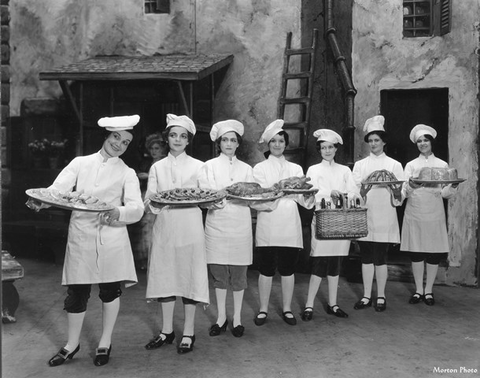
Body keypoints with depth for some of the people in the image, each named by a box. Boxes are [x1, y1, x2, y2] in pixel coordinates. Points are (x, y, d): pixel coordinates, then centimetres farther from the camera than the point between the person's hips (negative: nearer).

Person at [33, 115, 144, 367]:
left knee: (110, 290, 9)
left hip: (112, 238, 0)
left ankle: (105, 342, 30)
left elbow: (137, 209, -9)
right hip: (81, 236, 1)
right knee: (76, 292, 8)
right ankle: (72, 344, 30)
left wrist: (118, 213, -31)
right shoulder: (80, 163, 7)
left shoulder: (127, 174, 4)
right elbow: (58, 188, -5)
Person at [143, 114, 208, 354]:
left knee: (188, 275, 0)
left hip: (190, 228, -2)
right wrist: (151, 202, -18)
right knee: (165, 275, 5)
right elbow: (149, 201, 4)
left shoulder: (198, 166, 6)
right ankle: (167, 330, 19)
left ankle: (188, 332, 11)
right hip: (164, 226, 2)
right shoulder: (157, 167, 12)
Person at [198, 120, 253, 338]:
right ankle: (221, 317, 19)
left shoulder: (246, 169, 13)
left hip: (240, 225, 1)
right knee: (219, 273, 5)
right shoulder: (209, 166, 8)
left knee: (238, 273, 4)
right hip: (216, 224, -1)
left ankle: (237, 318, 17)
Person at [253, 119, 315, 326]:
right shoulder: (259, 168, 8)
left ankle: (287, 309, 19)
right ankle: (263, 309, 15)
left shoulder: (296, 169, 15)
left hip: (290, 225, 2)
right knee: (266, 269, 3)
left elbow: (301, 197, 4)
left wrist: (308, 198, -19)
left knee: (288, 269, 6)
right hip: (267, 225, -2)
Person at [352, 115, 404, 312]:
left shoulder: (394, 165, 9)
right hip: (364, 217, 2)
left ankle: (381, 296, 13)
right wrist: (362, 191, -20)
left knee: (380, 258, 0)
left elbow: (400, 198, 3)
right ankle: (367, 296, 15)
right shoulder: (360, 165, 12)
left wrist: (396, 192, -19)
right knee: (366, 257, 6)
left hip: (384, 218, -2)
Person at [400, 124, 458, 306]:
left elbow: (446, 194, 5)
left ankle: (428, 290, 15)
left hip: (434, 215, 0)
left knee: (434, 253, 2)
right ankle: (419, 290, 15)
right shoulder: (411, 165, 9)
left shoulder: (442, 165, 9)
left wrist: (453, 186, -16)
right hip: (414, 214, 0)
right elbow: (404, 192, -2)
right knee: (415, 252, 2)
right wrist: (410, 185, -23)